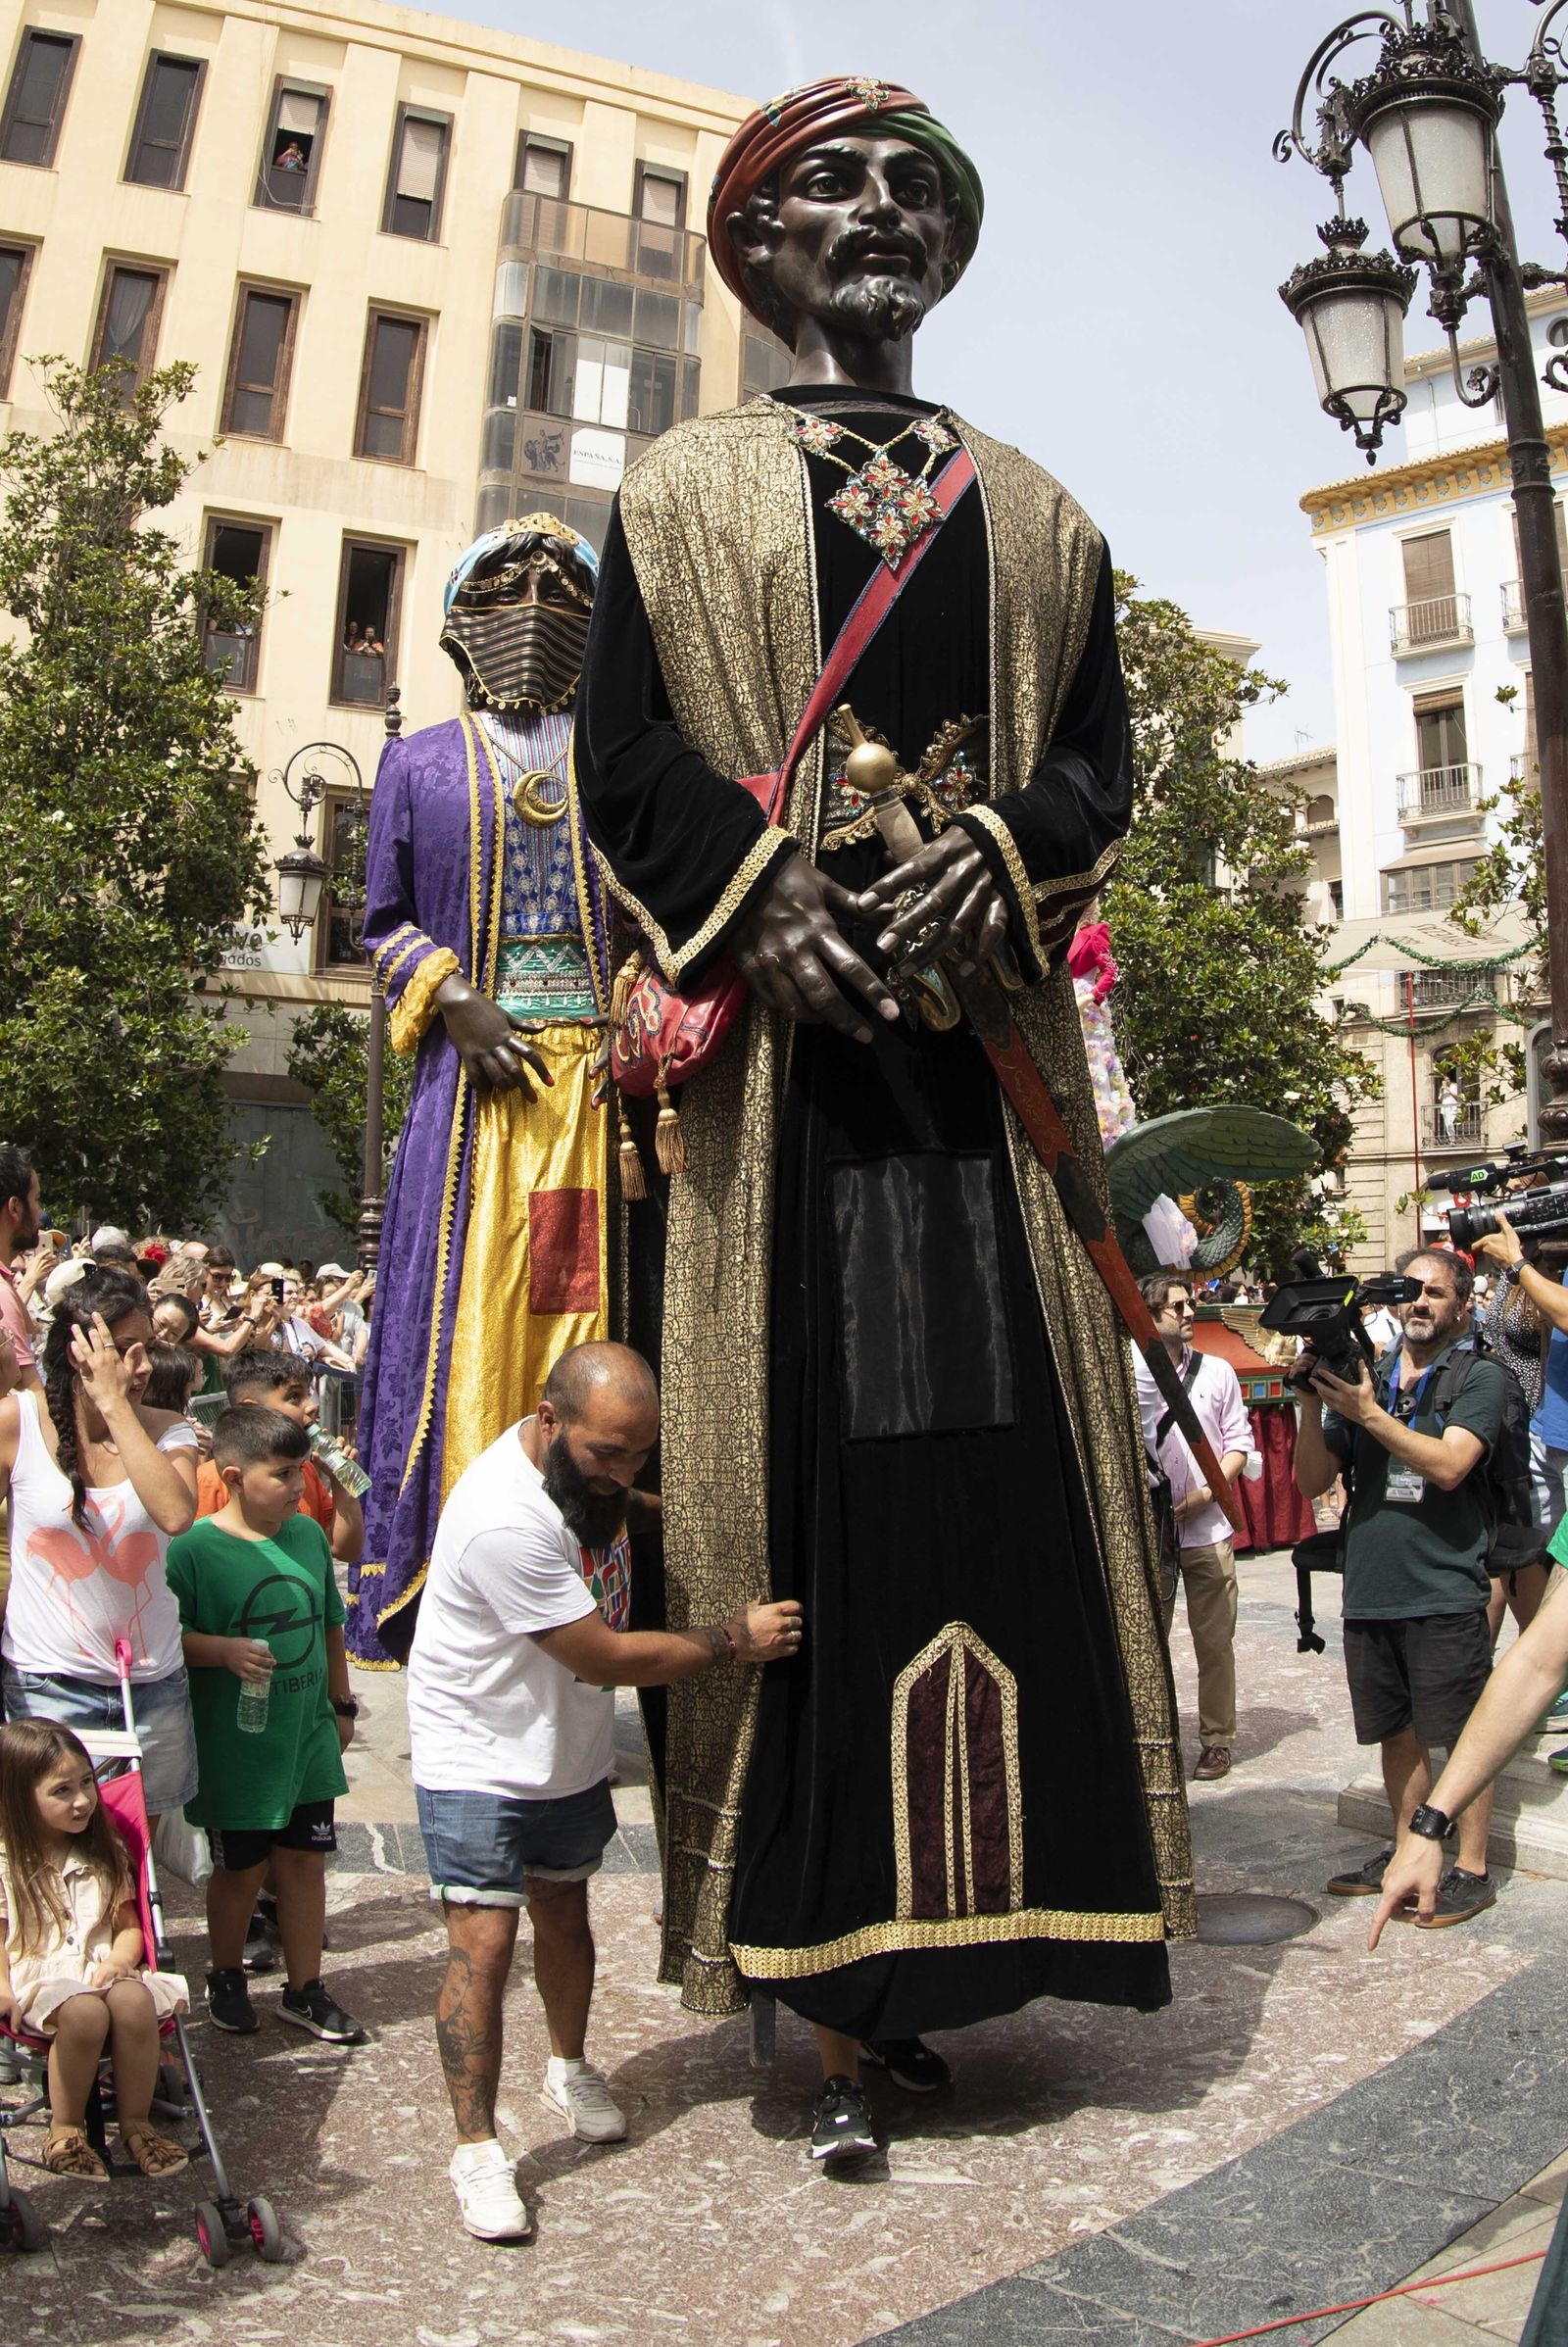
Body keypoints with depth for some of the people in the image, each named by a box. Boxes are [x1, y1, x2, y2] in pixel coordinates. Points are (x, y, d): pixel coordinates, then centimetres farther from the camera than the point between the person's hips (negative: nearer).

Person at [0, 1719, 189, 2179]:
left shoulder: (105, 1854, 15)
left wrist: (120, 1958, -9)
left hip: (101, 1970, 3)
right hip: (38, 1978, -3)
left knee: (135, 2000, -31)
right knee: (85, 2013, -35)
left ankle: (135, 2122, -13)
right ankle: (64, 2132, -12)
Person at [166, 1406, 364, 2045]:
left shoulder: (309, 1535, 2)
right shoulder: (194, 1548, -15)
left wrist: (341, 1705, 15)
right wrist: (224, 1650, -29)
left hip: (309, 1740, 5)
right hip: (236, 1746, -4)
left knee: (305, 1862, 13)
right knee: (239, 1869, 13)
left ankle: (305, 1991, 30)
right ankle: (226, 1978, 38)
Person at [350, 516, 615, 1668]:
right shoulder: (422, 762, 15)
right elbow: (386, 922, 13)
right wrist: (454, 1003, -5)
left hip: (604, 1073, 0)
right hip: (478, 1079, 0)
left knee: (594, 1314, -2)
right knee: (468, 1323, -2)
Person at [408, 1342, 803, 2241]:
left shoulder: (590, 1461, -10)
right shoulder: (505, 1519, -36)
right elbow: (605, 1657, -28)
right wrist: (734, 1640, -19)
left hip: (572, 1749, 7)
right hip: (482, 1758, -7)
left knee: (564, 1908, 20)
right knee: (485, 1943, -7)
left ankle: (571, 2068, 42)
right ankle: (478, 2148, 11)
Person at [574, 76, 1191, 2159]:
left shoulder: (1034, 511, 22)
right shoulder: (684, 487, 16)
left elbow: (1101, 753, 12)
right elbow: (622, 749, 3)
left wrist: (994, 853, -10)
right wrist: (765, 901, -13)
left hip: (984, 1033, 3)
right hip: (772, 1043, -2)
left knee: (1003, 1435, -1)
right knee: (794, 1453, -4)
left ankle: (973, 1918, 13)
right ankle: (835, 1967, 7)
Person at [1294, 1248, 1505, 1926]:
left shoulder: (1478, 1378, 0)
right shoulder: (1361, 1376, 12)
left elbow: (1448, 1465, -16)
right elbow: (1312, 1482, 9)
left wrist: (1367, 1412, -19)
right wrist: (1312, 1406, -6)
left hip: (1444, 1593, -4)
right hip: (1369, 1590, 5)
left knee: (1465, 1735, 2)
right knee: (1395, 1732, 15)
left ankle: (1471, 1870, 13)